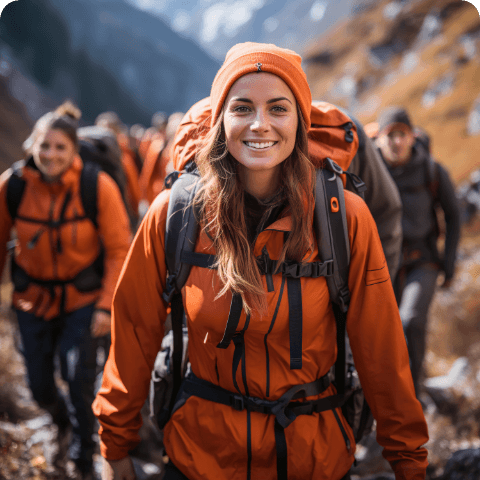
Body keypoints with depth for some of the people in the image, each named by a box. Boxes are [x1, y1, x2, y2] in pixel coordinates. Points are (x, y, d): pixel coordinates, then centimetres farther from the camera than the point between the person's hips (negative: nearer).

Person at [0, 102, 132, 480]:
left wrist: (107, 305, -16)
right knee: (40, 388, 11)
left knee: (79, 379, -14)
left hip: (83, 297, -2)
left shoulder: (98, 187, -19)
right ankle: (62, 421, 49)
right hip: (34, 298, 2)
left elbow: (119, 250, -12)